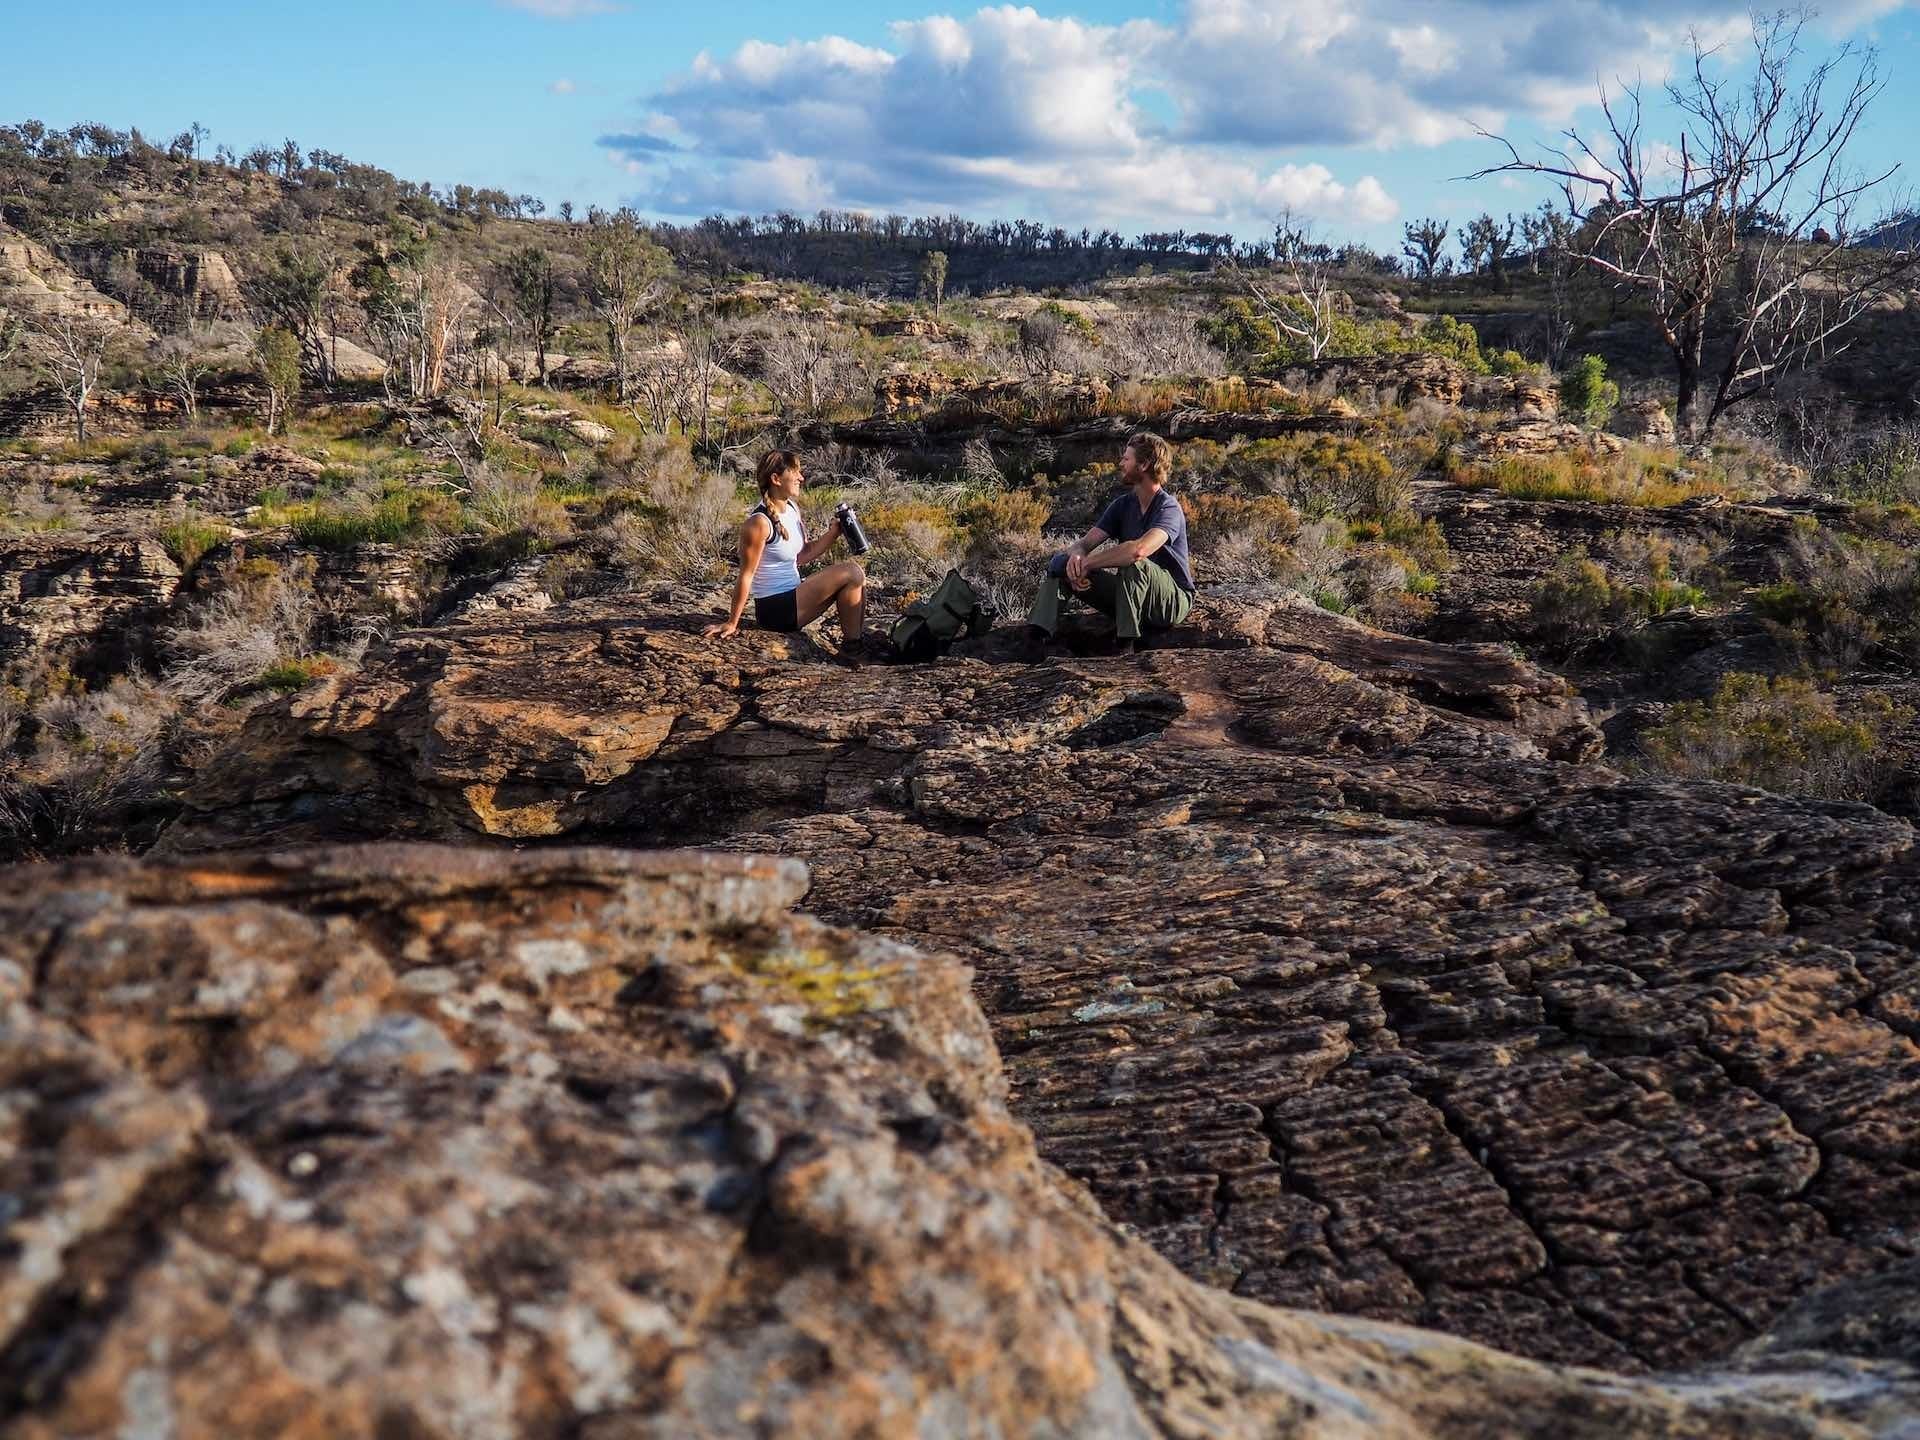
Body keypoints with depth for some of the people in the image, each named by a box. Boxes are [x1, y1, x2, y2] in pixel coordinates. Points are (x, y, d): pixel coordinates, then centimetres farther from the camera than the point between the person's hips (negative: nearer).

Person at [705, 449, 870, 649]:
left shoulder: (792, 508, 6)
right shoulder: (759, 522, -20)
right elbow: (746, 576, -17)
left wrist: (833, 532, 2)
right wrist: (732, 623, -12)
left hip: (792, 597, 9)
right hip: (774, 608, -9)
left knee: (855, 575, 6)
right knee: (851, 573, -12)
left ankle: (860, 638, 9)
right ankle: (853, 648, -2)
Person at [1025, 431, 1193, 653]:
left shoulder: (1169, 509, -19)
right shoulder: (1123, 504, 5)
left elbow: (1139, 549, -38)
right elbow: (1084, 543, 0)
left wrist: (1087, 563, -28)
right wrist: (1077, 555, -27)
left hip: (1173, 601, -7)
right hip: (1128, 597, 7)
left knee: (1134, 564, -39)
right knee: (1061, 562, -6)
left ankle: (1126, 648, -31)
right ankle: (1034, 639, -19)